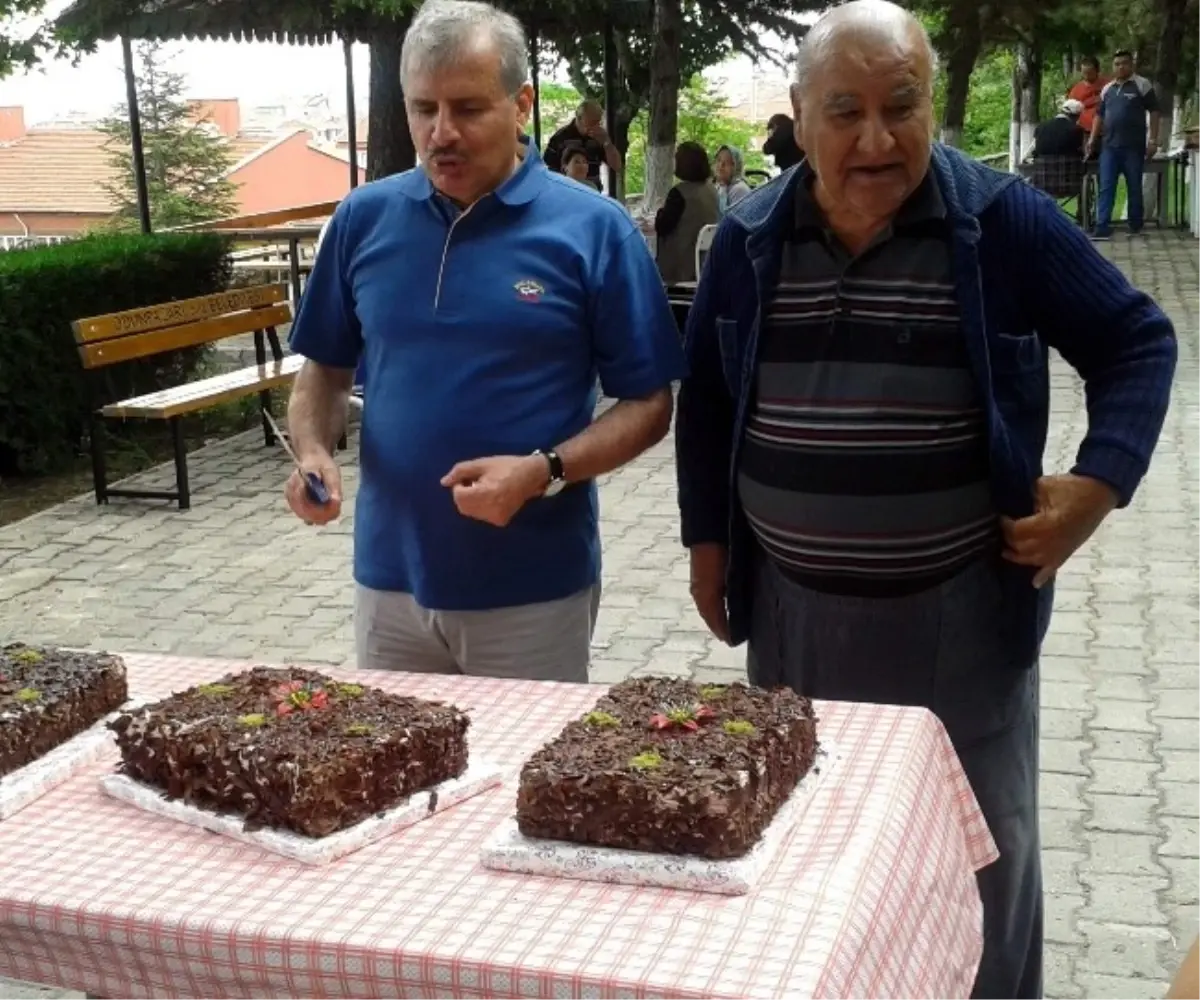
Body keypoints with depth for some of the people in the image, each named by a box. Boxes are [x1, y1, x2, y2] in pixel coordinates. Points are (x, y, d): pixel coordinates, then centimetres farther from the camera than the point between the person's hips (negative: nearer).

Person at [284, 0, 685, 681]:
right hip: (390, 581, 3)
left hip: (535, 593, -3)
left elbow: (648, 405, -5)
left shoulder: (595, 230, -8)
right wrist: (315, 449, -9)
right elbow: (327, 369, 12)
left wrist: (545, 472, -20)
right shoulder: (363, 219, 2)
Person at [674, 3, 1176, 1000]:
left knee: (983, 845, 11)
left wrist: (1102, 480, -15)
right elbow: (706, 396, 11)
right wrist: (707, 539, 10)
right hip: (792, 606, 3)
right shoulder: (750, 237, 0)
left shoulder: (1002, 220, -8)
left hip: (960, 609, -2)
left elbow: (1138, 341, -1)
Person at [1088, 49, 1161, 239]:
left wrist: (1152, 140, -10)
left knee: (1134, 188, 4)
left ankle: (1135, 225, 14)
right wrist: (1092, 139, 11)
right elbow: (1099, 115, 20)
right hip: (1109, 146, 4)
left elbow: (1154, 112, -3)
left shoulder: (1142, 85, -2)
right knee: (1106, 187, -2)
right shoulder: (1107, 88, 13)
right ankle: (1103, 226, -4)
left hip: (1134, 146, -4)